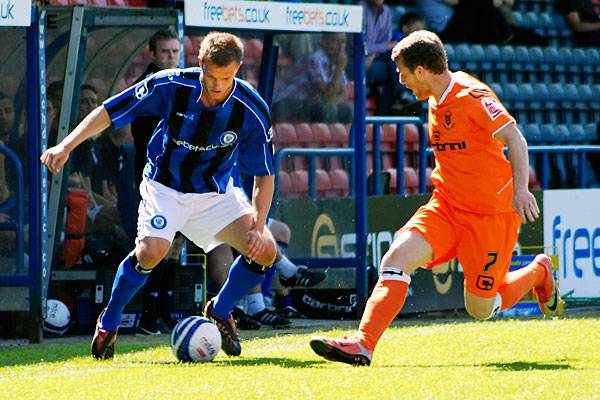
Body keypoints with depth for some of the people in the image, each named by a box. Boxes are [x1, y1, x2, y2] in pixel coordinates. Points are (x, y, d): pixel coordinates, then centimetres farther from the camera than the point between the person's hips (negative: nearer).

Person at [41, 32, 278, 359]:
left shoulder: (252, 111, -19)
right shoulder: (170, 86, -22)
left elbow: (264, 175, -9)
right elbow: (109, 111, -12)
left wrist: (258, 227, -20)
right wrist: (66, 146, -22)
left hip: (216, 193, 2)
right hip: (164, 185, -2)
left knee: (265, 251, -16)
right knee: (152, 250, -29)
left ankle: (220, 312, 14)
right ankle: (108, 323, -3)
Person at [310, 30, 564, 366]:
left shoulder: (471, 95, -16)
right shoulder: (436, 101, 10)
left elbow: (515, 139, -19)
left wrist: (520, 189, -29)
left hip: (490, 213, -7)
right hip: (447, 206, 7)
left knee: (481, 308, -1)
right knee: (397, 257, -17)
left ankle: (538, 273, 27)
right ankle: (362, 345, -23)